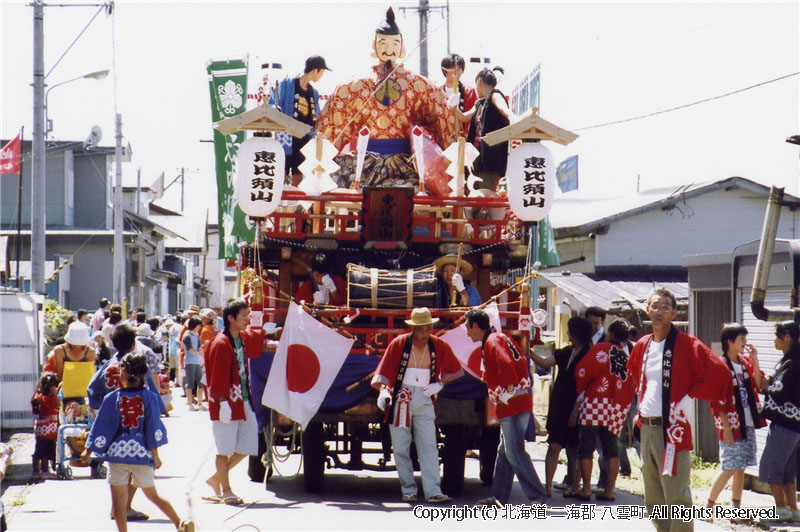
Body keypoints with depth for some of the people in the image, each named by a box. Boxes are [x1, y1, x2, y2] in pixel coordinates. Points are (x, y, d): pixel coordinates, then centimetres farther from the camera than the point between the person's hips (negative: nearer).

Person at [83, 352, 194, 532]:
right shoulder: (149, 397, -2)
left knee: (119, 500, 2)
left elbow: (101, 428, -1)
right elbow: (154, 429, -1)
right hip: (142, 454, 3)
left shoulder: (112, 399, -5)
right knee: (153, 495, 16)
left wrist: (88, 450, 9)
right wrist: (155, 455, 5)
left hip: (117, 452, -2)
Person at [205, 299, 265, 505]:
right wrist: (223, 402, -21)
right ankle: (226, 491, 10)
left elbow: (257, 338, 35)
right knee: (225, 448, 0)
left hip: (244, 401, 9)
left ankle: (216, 478, 23)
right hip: (227, 401, -9)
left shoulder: (244, 338, 9)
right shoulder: (221, 344, -15)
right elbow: (218, 377, -18)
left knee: (248, 445, 9)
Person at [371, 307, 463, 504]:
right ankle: (408, 490, 11)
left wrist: (440, 384, 0)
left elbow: (456, 371, 14)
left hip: (424, 401, 1)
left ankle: (433, 492, -14)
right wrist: (383, 391, -17)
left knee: (429, 447, -8)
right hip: (400, 400, -1)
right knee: (400, 449, 2)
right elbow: (384, 371, -3)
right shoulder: (398, 344, -3)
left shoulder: (439, 346, 3)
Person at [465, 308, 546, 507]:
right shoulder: (500, 338, 20)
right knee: (504, 452, 14)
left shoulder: (492, 342, -11)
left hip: (512, 404, -11)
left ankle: (537, 496, -13)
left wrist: (509, 390, -20)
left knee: (514, 452, -11)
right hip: (518, 403, 11)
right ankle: (499, 497, 19)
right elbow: (522, 363, 25)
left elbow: (506, 364, -27)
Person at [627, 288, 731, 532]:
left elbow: (719, 372, -15)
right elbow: (634, 373, 33)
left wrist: (690, 396, -12)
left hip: (672, 428, -8)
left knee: (676, 496, -11)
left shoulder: (687, 345, -8)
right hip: (646, 428, 8)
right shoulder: (642, 345, 13)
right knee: (653, 500, 13)